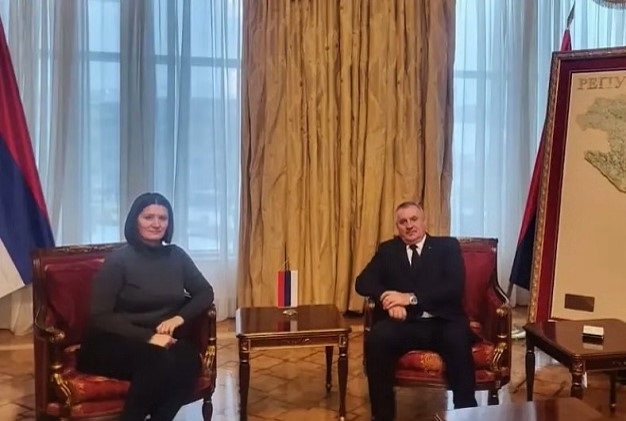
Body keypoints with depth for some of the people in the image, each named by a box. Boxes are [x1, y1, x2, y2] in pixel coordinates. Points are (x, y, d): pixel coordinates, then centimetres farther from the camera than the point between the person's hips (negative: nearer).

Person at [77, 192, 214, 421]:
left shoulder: (176, 256, 7)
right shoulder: (119, 260, -9)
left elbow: (205, 293, 11)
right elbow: (99, 317, -14)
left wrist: (179, 317, -9)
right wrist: (147, 336, -24)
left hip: (161, 338, 5)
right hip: (112, 344, -4)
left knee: (188, 359, -30)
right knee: (158, 360, -36)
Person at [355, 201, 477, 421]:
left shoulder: (448, 246, 11)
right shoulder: (387, 250, 18)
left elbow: (454, 287, -4)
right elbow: (363, 282, 6)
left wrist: (411, 298, -14)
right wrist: (388, 298, -15)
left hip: (442, 323, -1)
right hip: (405, 324, 2)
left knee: (459, 340, -35)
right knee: (376, 338, -29)